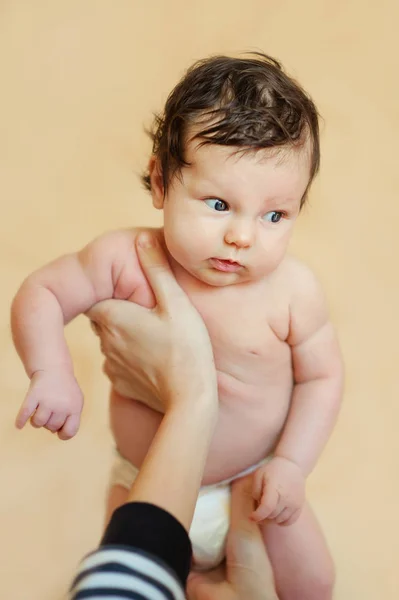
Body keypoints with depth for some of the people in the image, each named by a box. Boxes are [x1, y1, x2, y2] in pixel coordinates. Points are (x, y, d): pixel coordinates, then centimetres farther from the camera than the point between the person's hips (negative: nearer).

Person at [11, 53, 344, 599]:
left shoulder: (293, 289, -22)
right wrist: (53, 373, -28)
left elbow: (321, 375, -9)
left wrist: (292, 463, -17)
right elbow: (39, 295, -12)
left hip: (254, 477, 0)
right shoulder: (124, 262, -23)